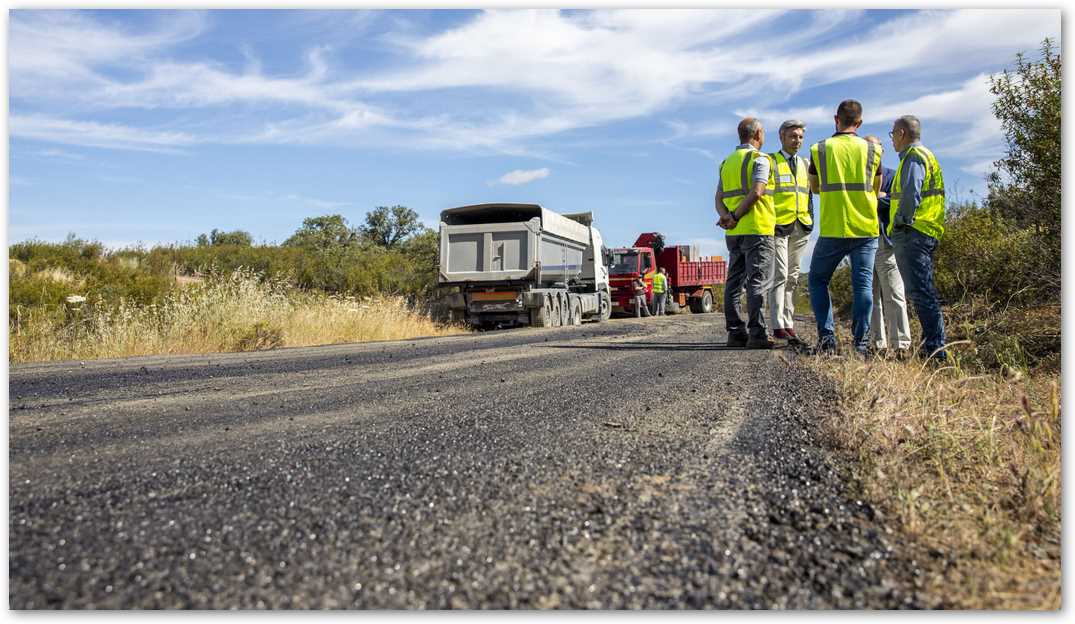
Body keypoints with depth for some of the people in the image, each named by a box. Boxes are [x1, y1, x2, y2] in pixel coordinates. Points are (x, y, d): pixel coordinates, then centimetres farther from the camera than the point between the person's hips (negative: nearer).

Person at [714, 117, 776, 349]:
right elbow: (756, 192, -18)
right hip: (756, 229, -7)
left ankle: (735, 332, 10)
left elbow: (718, 197, 9)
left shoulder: (727, 162, 18)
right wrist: (736, 216, -14)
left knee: (734, 281, 8)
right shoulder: (760, 159, -4)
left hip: (734, 233, 7)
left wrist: (726, 216, -7)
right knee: (757, 282, -8)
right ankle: (756, 334, -11)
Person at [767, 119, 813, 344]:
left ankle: (789, 325, 10)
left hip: (801, 227, 5)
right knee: (780, 275, -11)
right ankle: (778, 326, -10)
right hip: (778, 225, -5)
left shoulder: (806, 164, 20)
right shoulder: (770, 162, 4)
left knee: (792, 277, 6)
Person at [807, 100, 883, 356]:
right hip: (866, 228, 2)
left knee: (818, 280, 10)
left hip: (832, 229, -1)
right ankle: (862, 342, 2)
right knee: (863, 283, 3)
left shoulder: (819, 149, 1)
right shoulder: (872, 150, 5)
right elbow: (876, 189, 15)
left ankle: (827, 335, 1)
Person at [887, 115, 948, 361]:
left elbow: (911, 194, -21)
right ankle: (935, 345, 16)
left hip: (913, 232, -10)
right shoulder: (926, 155, 25)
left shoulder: (913, 157, -7)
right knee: (923, 290, 12)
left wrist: (901, 221, -14)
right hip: (927, 234, 10)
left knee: (919, 290, -11)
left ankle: (935, 349, -11)